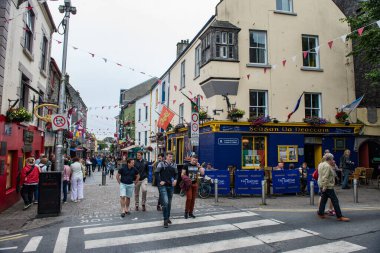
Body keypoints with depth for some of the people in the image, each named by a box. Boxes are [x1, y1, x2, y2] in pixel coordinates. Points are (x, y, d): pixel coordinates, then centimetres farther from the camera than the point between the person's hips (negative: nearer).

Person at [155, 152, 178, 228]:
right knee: (165, 202, -14)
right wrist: (160, 181, -13)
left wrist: (175, 180, -1)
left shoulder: (174, 164, 8)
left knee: (169, 203, 14)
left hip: (171, 186, 5)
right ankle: (165, 220, -5)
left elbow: (176, 173, 16)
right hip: (163, 186, -5)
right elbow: (156, 173, -5)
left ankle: (168, 217, 29)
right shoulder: (161, 164, -5)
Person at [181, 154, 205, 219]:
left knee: (193, 199, 6)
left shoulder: (198, 166, 7)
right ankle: (186, 212, 3)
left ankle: (191, 212, 17)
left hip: (195, 184, 4)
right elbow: (182, 174, -2)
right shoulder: (186, 165, -3)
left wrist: (199, 166, -12)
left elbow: (202, 173, -2)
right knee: (189, 198, -11)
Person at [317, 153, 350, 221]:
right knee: (335, 200, -4)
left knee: (323, 199, 14)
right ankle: (339, 216, -1)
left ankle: (321, 213, 19)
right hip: (327, 186, -10)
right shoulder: (327, 166, -18)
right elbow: (325, 177, -24)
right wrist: (324, 187, -23)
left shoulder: (322, 164, 13)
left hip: (323, 186, 10)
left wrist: (333, 166, 12)